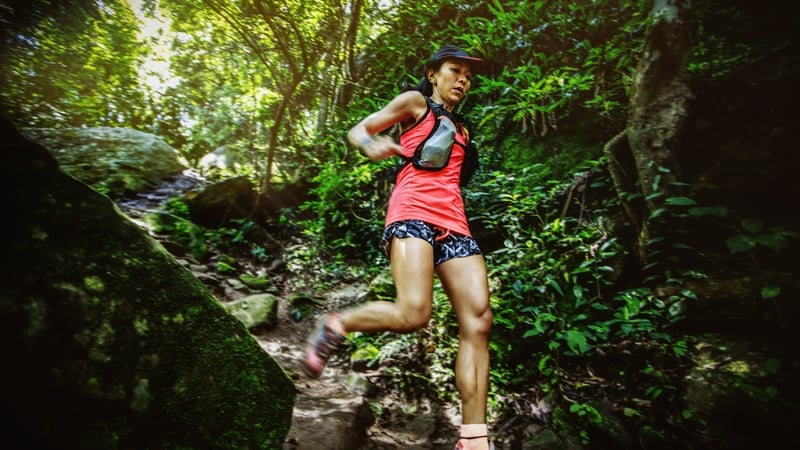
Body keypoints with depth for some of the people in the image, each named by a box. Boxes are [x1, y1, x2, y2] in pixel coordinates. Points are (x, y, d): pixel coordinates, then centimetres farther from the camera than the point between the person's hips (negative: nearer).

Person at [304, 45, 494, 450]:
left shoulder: (460, 130, 33)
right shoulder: (414, 102, 15)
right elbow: (356, 132, 8)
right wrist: (371, 145, -13)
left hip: (453, 222, 7)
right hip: (413, 211, -6)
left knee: (478, 322, -10)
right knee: (413, 314, -27)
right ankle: (335, 325, 0)